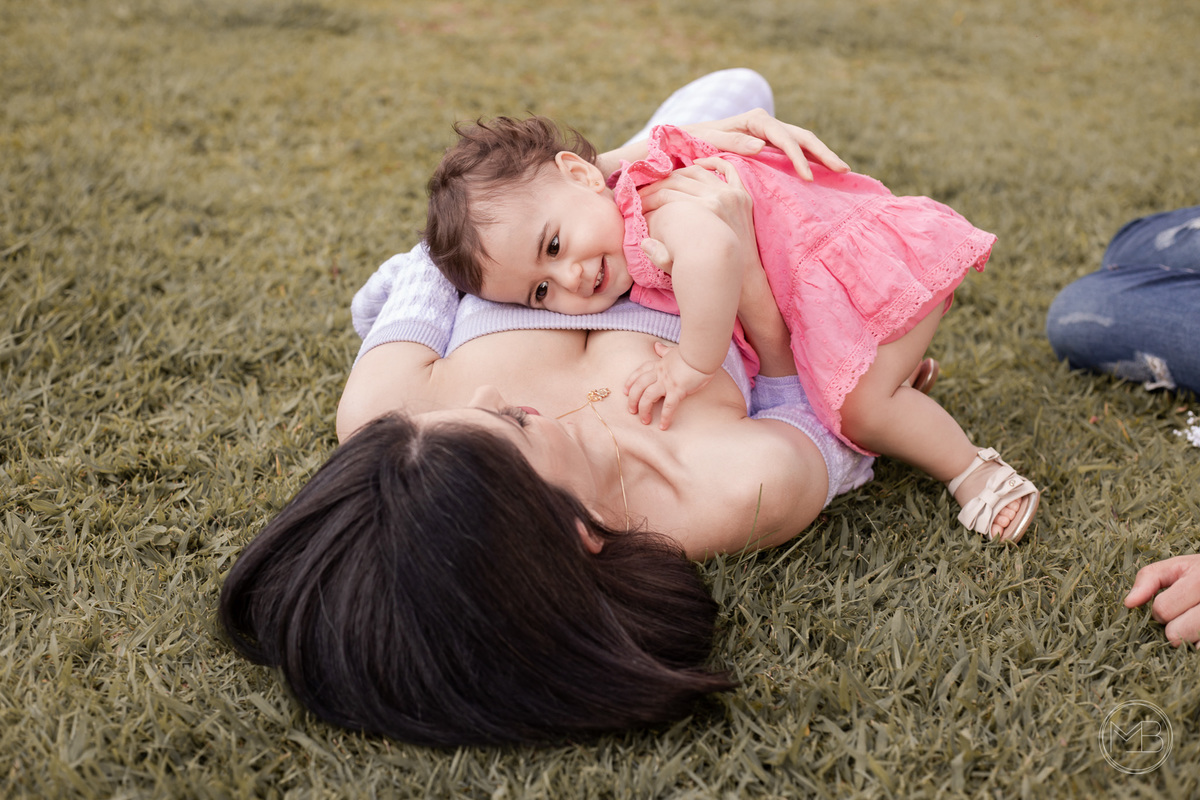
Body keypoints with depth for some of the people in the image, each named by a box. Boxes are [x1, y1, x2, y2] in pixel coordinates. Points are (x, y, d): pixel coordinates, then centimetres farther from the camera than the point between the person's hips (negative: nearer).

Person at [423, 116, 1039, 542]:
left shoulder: (667, 200, -35)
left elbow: (711, 253, -56)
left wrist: (693, 365, -46)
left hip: (886, 254, -9)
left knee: (860, 409, -15)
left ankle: (975, 471, 5)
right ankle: (896, 364, 37)